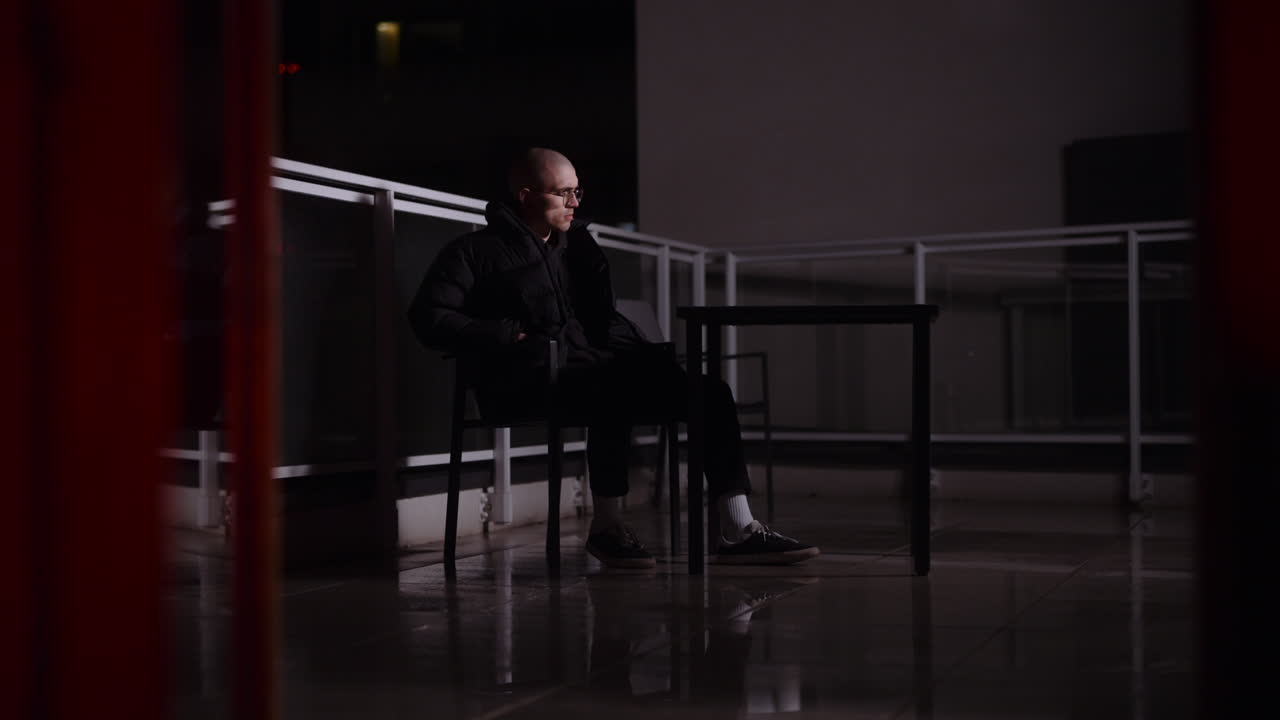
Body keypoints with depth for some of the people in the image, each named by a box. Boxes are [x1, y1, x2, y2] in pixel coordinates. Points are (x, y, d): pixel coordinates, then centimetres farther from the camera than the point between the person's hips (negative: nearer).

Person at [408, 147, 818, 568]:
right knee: (617, 391, -38)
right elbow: (429, 318, -5)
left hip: (592, 363, 7)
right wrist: (511, 335, -13)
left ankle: (738, 532, -13)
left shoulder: (578, 243, 25)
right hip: (528, 380, -6)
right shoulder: (476, 251, 6)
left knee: (712, 393, -11)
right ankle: (605, 528, -21)